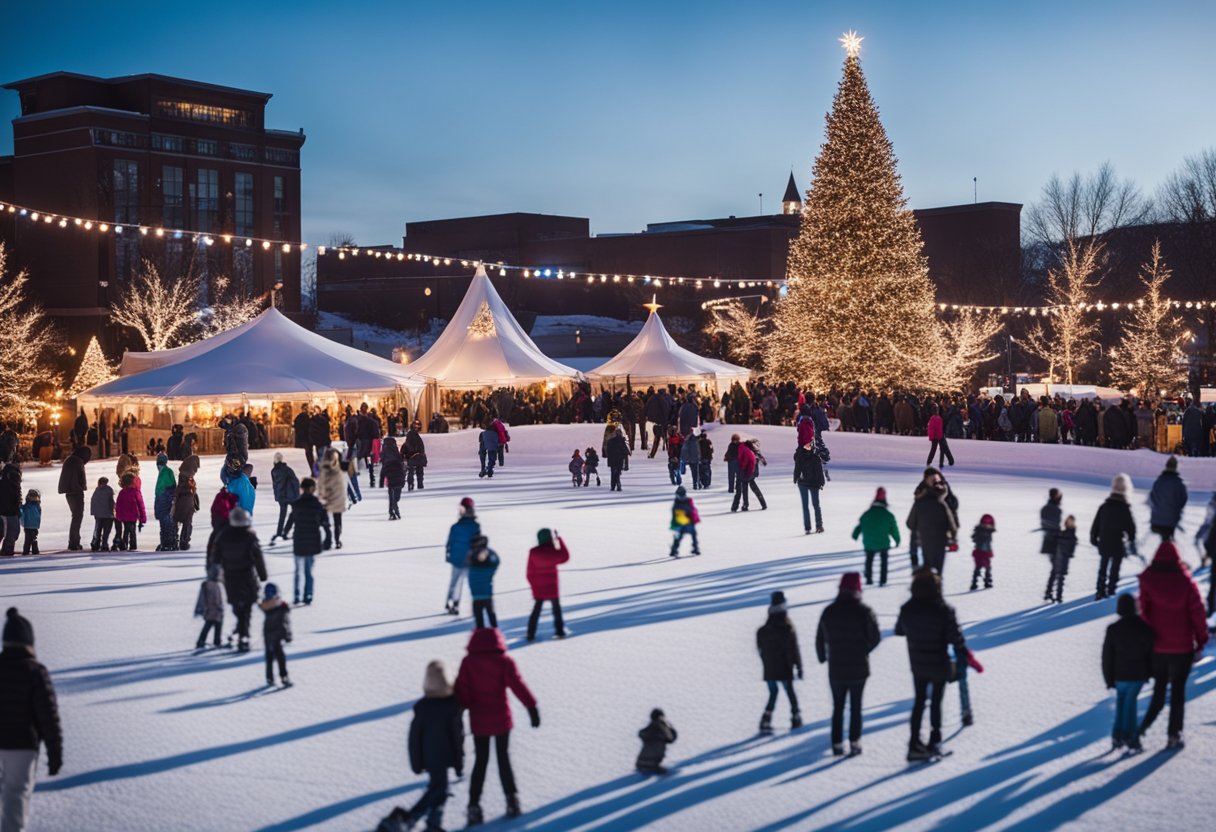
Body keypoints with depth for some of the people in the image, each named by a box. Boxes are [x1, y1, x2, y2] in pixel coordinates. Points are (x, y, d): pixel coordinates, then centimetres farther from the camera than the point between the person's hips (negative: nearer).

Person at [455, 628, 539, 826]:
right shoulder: (504, 661, -8)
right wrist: (532, 707, -14)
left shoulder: (468, 662, -6)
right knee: (503, 758, 14)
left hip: (479, 720, 0)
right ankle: (512, 800, 15)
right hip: (501, 719, 0)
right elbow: (517, 685, -14)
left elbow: (462, 690, -8)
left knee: (480, 761, 9)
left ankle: (474, 806, 2)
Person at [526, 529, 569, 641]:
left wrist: (533, 585, 10)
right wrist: (559, 539, 7)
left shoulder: (533, 552, -12)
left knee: (536, 610, 10)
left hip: (538, 587, 1)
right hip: (552, 587, -1)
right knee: (556, 609, 16)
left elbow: (530, 572, -6)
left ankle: (531, 634, 5)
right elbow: (565, 557, 8)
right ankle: (559, 631, 19)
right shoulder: (553, 551, -15)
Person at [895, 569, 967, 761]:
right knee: (936, 701, 12)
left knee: (919, 701, 15)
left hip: (917, 665, 3)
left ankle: (915, 744, 12)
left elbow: (899, 630, 8)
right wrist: (965, 654, -1)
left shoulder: (907, 610, -9)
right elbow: (955, 637, -19)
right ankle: (934, 742, 17)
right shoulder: (944, 610, -22)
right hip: (939, 665, -3)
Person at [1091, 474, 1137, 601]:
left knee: (1103, 568, 13)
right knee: (1115, 569, 7)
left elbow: (1095, 525, 6)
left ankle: (1101, 591, 8)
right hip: (1118, 545, -4)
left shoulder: (1104, 507, 1)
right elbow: (1131, 527, -8)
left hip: (1104, 544, 4)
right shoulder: (1125, 508, -13)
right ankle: (1111, 590, 7)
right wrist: (1132, 542, 7)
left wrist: (1094, 538, 19)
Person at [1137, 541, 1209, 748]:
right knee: (1178, 691, 9)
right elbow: (1197, 613, -5)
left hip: (1156, 647, 2)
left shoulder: (1148, 582, -7)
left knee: (1159, 689, 16)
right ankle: (1174, 735, 8)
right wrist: (1201, 642, 4)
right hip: (1182, 647, -1)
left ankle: (1143, 727, 2)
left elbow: (1143, 612, -7)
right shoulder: (1186, 583, -8)